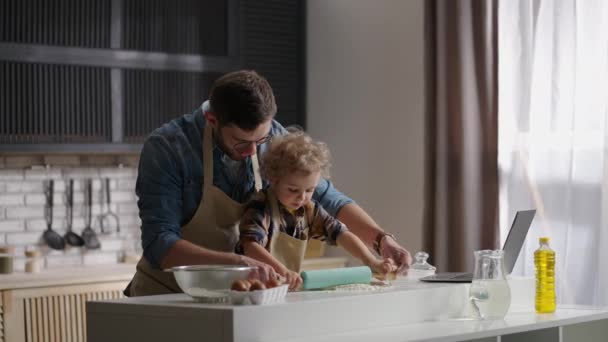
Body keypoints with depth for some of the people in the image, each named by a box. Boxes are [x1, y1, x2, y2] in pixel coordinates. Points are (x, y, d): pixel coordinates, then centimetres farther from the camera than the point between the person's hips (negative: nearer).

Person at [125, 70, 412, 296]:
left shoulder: (272, 138, -6)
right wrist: (238, 262, -37)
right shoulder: (165, 149, -19)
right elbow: (160, 245, -25)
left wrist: (381, 239, -12)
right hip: (167, 294, -3)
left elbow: (327, 199, 4)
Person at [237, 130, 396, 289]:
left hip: (290, 289, 5)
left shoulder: (310, 209, 7)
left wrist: (372, 262, -7)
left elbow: (340, 233, 6)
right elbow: (250, 245, -28)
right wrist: (282, 270, -42)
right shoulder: (261, 209, -14)